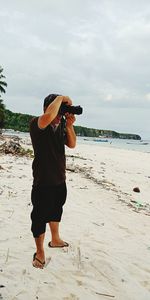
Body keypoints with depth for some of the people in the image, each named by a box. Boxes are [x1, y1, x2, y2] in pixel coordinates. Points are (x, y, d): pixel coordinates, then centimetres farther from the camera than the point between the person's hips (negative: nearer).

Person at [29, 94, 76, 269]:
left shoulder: (61, 125, 2)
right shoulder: (36, 124, -19)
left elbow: (72, 144, 3)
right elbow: (48, 117, -41)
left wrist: (69, 126, -12)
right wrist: (60, 98, -27)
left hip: (60, 179, 7)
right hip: (43, 181, -7)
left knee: (56, 210, 24)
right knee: (40, 216, 4)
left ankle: (55, 239, 46)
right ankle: (39, 253, 21)